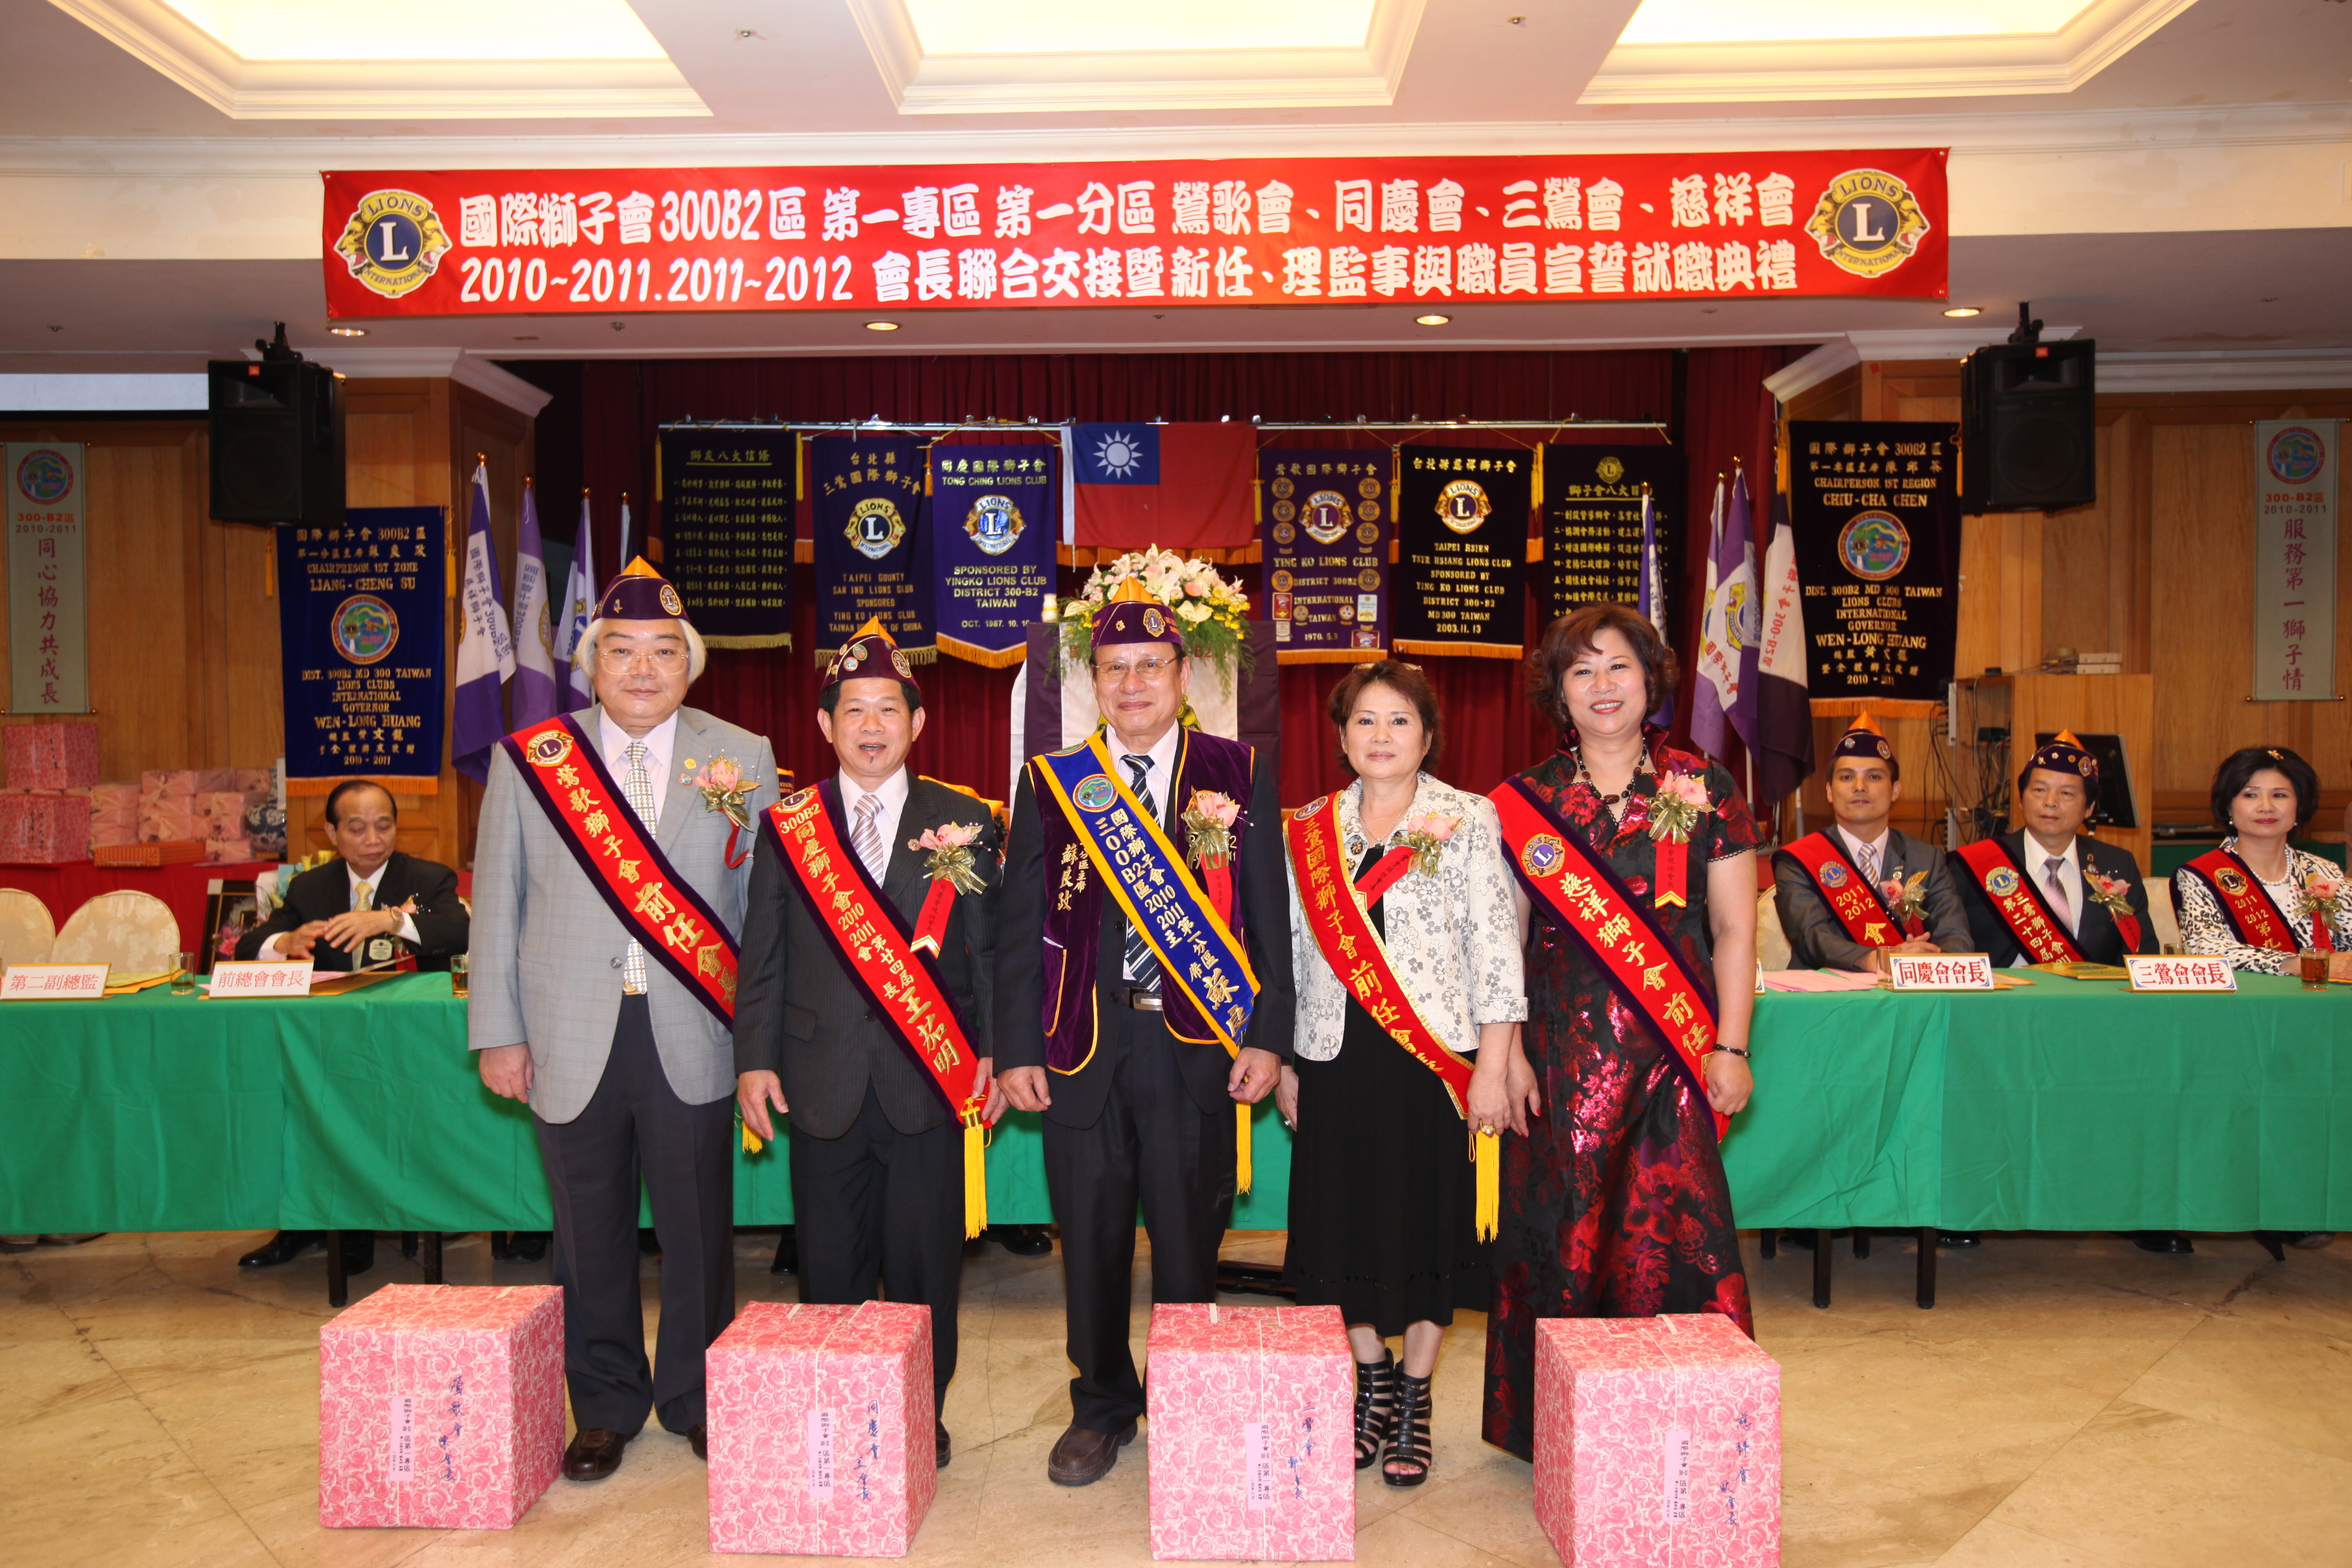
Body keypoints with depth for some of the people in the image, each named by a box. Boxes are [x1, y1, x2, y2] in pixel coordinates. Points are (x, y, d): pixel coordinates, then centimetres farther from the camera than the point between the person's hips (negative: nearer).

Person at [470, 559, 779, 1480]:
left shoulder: (742, 760, 3)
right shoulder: (527, 761, 4)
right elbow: (497, 904, 6)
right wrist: (498, 1031, 2)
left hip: (692, 1036, 0)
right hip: (572, 1041, 1)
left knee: (698, 1230, 9)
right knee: (590, 1236, 12)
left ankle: (697, 1401, 28)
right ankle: (605, 1408, 30)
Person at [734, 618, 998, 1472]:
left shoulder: (965, 822, 2)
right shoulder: (786, 825, 5)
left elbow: (985, 947, 2)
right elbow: (763, 952, 6)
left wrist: (990, 1050, -2)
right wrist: (754, 1057, 1)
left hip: (928, 1074, -1)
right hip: (824, 1074, 1)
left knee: (924, 1262, 7)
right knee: (829, 1264, 10)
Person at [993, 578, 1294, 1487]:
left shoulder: (1238, 775, 4)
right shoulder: (1049, 782, 6)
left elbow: (1267, 917, 3)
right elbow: (1020, 927, 6)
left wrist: (1267, 1036, -4)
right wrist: (1017, 1049, 0)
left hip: (1199, 1045, -1)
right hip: (1082, 1044, 1)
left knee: (1190, 1243, 7)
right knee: (1091, 1242, 11)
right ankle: (1102, 1410, 29)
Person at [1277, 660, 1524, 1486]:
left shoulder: (1469, 821, -1)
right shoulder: (1307, 831, 8)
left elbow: (1496, 947, -4)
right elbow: (1295, 951, 12)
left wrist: (1492, 1067, -9)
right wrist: (1283, 1060, 10)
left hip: (1433, 1055, -3)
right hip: (1336, 1056, 3)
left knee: (1427, 1220, 5)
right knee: (1345, 1221, 8)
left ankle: (1414, 1399, 21)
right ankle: (1372, 1386, 28)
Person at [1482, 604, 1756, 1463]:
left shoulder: (1704, 790, 5)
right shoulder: (1524, 803, 6)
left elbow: (1734, 930, 5)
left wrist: (1730, 1045, -3)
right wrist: (1507, 1052, -1)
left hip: (1676, 1052, 0)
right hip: (1564, 1052, 1)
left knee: (1674, 1226, -2)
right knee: (1562, 1230, 3)